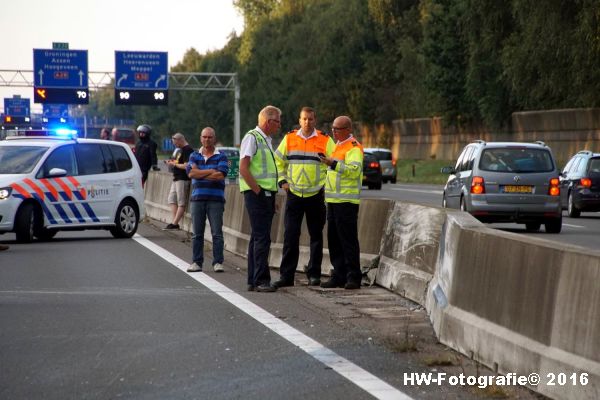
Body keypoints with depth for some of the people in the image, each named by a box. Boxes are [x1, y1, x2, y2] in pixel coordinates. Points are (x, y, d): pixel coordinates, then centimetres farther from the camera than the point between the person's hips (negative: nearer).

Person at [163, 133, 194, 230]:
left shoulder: (187, 150, -15)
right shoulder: (180, 150, 16)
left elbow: (186, 166, -22)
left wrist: (174, 164, -11)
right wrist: (171, 162, 9)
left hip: (183, 179, -11)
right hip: (176, 178, 11)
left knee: (181, 203, -6)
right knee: (171, 200, 11)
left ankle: (174, 223, -8)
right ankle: (174, 221, 10)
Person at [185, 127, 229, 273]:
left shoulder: (221, 157, 5)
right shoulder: (194, 156, 14)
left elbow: (221, 175, -11)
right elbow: (190, 172, -4)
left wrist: (199, 173, -4)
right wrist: (211, 171, -7)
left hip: (216, 199, -2)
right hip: (197, 198, 2)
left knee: (217, 232, -5)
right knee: (197, 233, 3)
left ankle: (218, 262, -2)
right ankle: (196, 262, 7)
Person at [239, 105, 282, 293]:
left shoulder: (266, 140, 20)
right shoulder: (252, 137, -9)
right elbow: (243, 168, -17)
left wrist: (272, 197, 19)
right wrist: (258, 191, -17)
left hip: (267, 194, 10)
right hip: (256, 194, -10)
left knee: (258, 238, 11)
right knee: (261, 238, -12)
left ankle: (253, 281, 15)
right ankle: (261, 280, -12)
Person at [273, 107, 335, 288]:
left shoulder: (325, 141, 0)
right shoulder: (289, 139, 6)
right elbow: (278, 161, 15)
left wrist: (328, 183, -3)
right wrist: (282, 181, 5)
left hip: (316, 196, -1)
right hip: (294, 195, 1)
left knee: (316, 236, 6)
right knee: (290, 236, -3)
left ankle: (314, 274, 14)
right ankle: (286, 275, -1)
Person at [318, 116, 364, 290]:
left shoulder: (353, 147, -9)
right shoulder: (338, 146, 21)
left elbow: (355, 170, -23)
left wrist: (333, 163, -27)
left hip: (346, 201, -10)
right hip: (333, 199, 10)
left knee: (348, 240, -9)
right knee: (334, 240, 10)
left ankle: (353, 277, -7)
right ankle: (339, 276, 14)